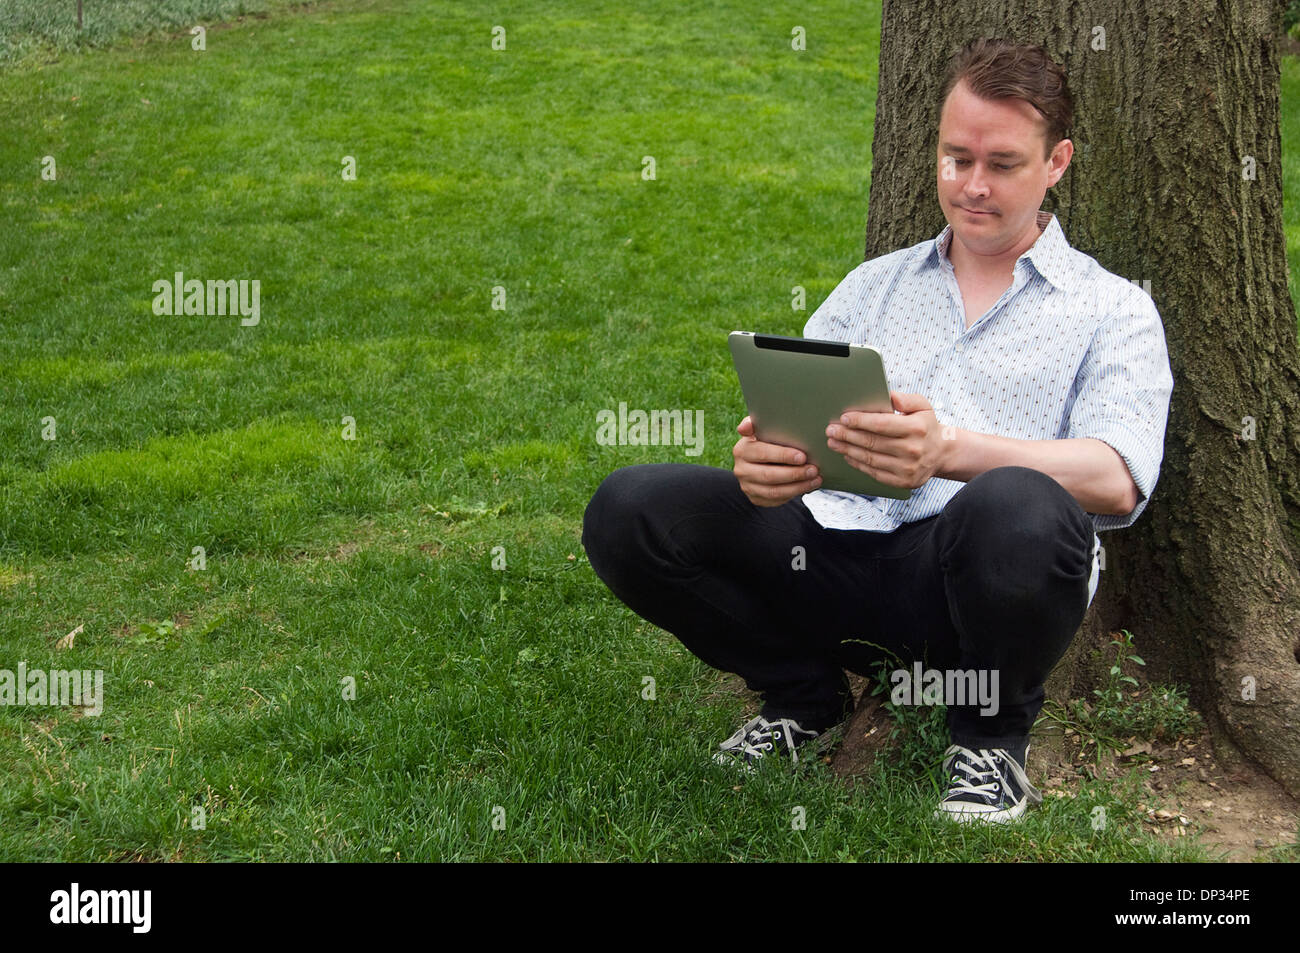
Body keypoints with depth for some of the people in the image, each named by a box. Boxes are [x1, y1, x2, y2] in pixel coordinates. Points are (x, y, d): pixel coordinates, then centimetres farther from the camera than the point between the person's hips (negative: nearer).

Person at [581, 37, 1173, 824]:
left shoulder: (1113, 309, 9)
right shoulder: (873, 285, 23)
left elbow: (1117, 479, -10)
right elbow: (785, 425, 13)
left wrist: (951, 450, -30)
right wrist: (761, 463, -15)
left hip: (967, 573, -3)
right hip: (834, 547, 4)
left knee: (1016, 509, -39)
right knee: (627, 511, -18)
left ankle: (993, 735, -4)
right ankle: (804, 695, 8)